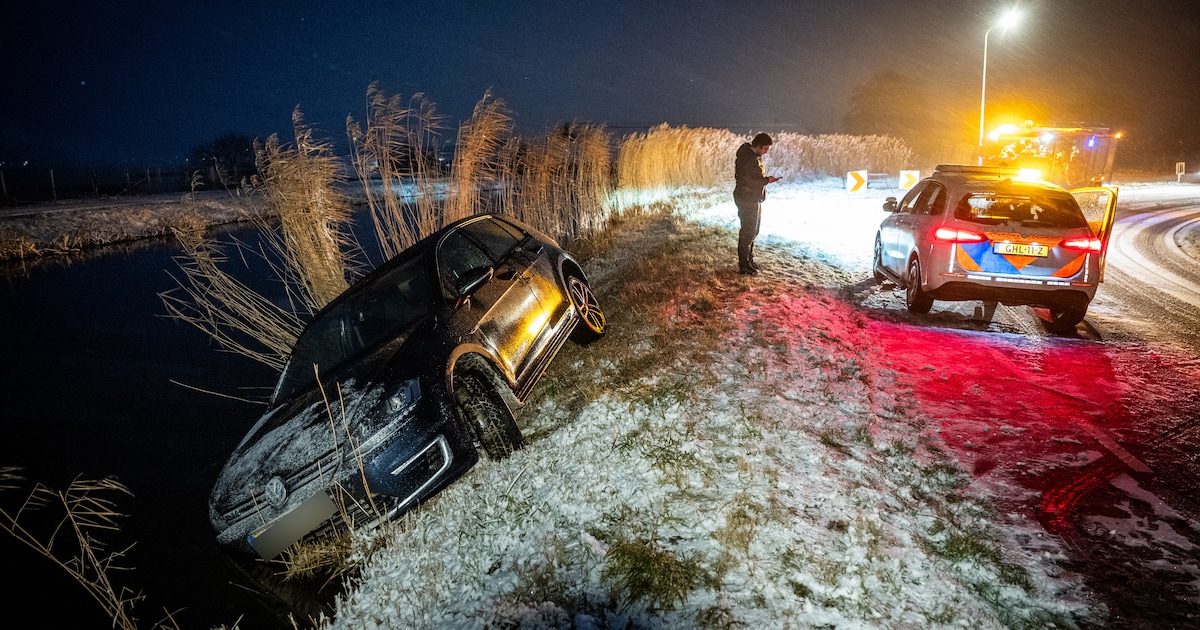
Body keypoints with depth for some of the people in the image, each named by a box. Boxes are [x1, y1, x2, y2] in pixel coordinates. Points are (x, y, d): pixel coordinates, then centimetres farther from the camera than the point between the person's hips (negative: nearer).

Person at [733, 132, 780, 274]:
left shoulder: (755, 156, 12)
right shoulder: (747, 158, -21)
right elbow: (748, 181, -25)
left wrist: (766, 179, 8)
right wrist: (767, 180, -17)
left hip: (754, 199, 11)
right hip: (747, 200, -11)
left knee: (753, 231, 17)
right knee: (748, 232, -5)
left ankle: (749, 259, 28)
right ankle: (744, 265, 1)